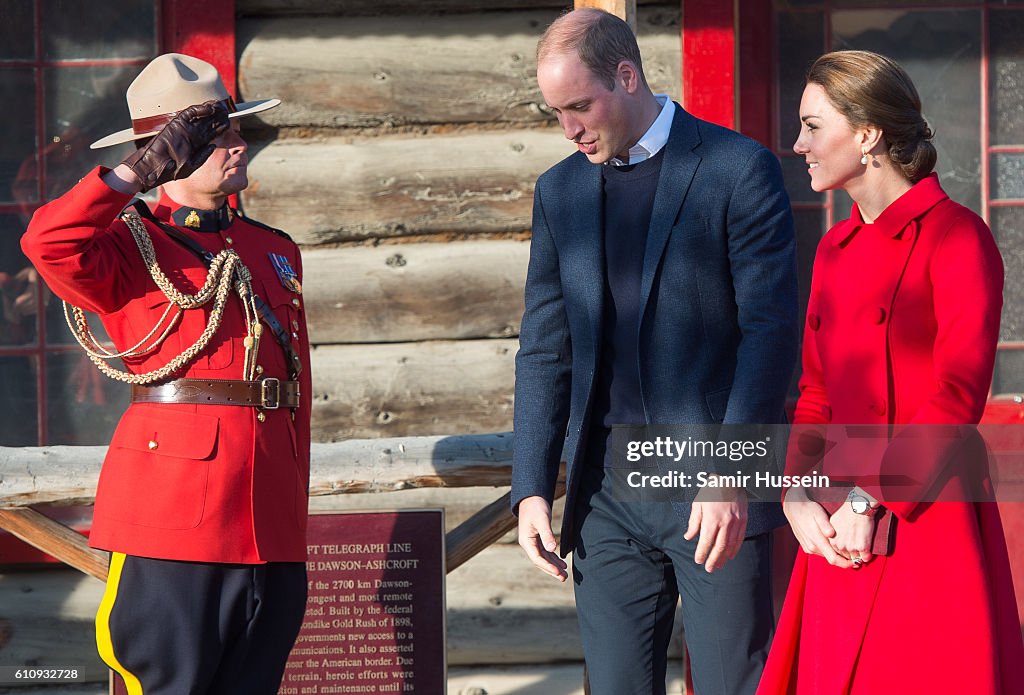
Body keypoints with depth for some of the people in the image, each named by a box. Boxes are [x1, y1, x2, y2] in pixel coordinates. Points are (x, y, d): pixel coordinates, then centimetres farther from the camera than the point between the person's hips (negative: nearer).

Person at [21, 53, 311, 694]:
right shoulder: (133, 248, 1)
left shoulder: (276, 253, 19)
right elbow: (49, 243, -21)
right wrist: (139, 173, -17)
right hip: (172, 515, -6)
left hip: (270, 529, 6)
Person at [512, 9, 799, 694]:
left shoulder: (740, 170, -4)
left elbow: (770, 332, -8)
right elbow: (545, 349, 14)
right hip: (607, 490, 5)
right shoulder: (560, 190, 13)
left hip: (720, 496, -5)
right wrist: (532, 486, 4)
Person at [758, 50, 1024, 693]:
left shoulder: (955, 237, -9)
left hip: (929, 520, -7)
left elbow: (958, 397, -15)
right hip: (843, 532, 7)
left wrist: (869, 501, -16)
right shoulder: (837, 249, 15)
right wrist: (797, 495, 1)